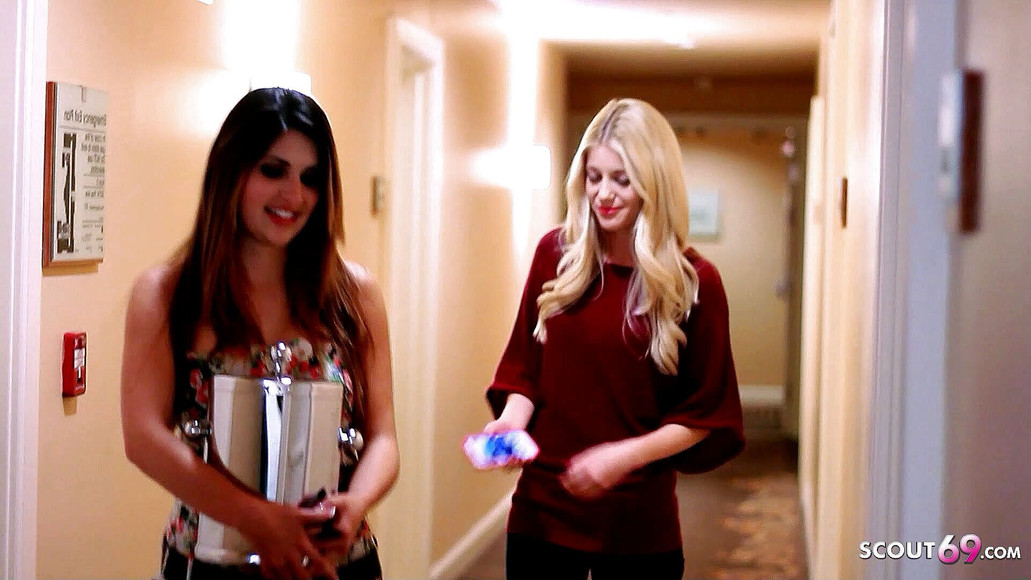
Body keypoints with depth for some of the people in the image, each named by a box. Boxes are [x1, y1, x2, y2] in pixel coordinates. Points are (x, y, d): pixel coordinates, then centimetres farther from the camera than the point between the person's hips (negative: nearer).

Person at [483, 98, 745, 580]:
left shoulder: (694, 282, -6)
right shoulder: (556, 254, 2)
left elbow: (705, 414, -3)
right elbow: (525, 364, 10)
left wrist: (626, 455, -16)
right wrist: (515, 415, -9)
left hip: (639, 521, -2)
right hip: (541, 508, 2)